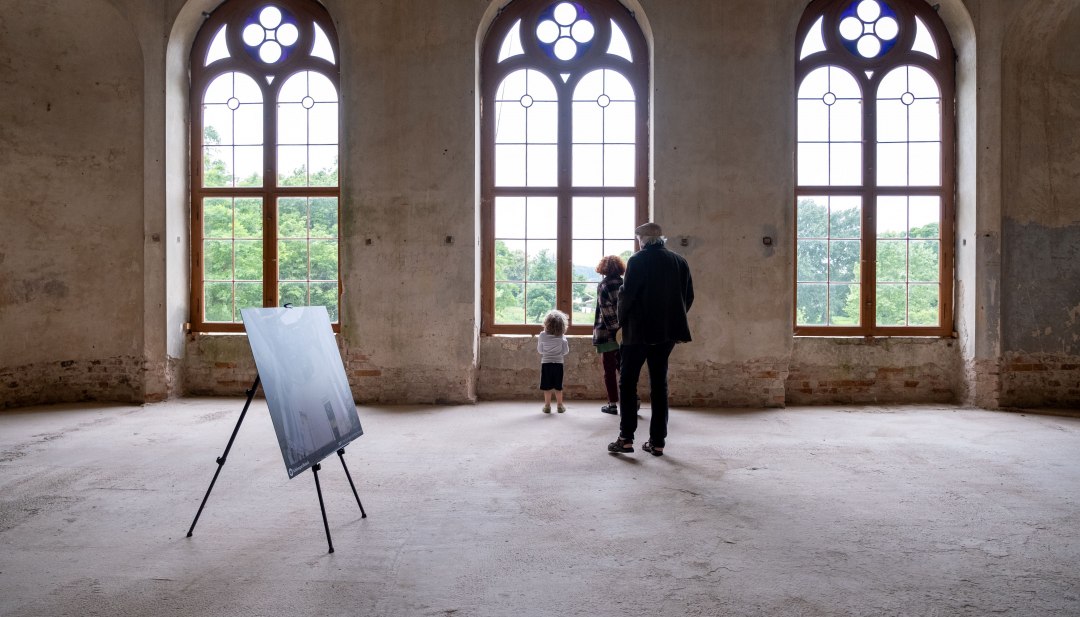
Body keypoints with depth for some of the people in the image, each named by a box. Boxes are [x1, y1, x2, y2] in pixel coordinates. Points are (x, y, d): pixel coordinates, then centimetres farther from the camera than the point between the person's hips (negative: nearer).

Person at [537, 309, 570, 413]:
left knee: (547, 387, 6)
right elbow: (565, 351, -2)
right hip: (558, 363, 1)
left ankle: (547, 406, 9)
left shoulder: (543, 335, -9)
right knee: (558, 387, 10)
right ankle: (560, 406, 17)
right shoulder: (562, 337, -9)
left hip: (546, 363, -1)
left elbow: (540, 350, 0)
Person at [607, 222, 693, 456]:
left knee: (628, 383, 5)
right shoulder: (680, 262, 6)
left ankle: (626, 438, 2)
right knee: (659, 385, 10)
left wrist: (622, 320, 2)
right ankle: (657, 442, 10)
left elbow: (627, 294, -13)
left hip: (639, 331, -5)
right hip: (667, 331, 5)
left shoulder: (638, 260, -9)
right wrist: (673, 320, 15)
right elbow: (688, 296, 8)